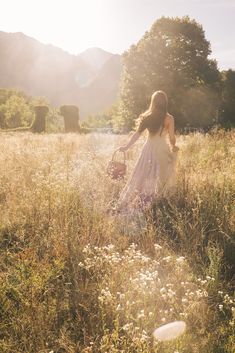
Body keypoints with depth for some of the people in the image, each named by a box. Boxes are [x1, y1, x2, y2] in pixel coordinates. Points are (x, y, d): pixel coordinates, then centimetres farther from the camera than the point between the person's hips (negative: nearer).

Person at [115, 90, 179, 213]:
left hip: (149, 148, 3)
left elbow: (137, 134, -1)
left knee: (143, 177, 12)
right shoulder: (169, 118, -7)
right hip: (161, 149, -3)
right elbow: (172, 138, -5)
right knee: (160, 179, 6)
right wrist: (174, 147, 16)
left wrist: (126, 147, 6)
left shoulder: (147, 116, 1)